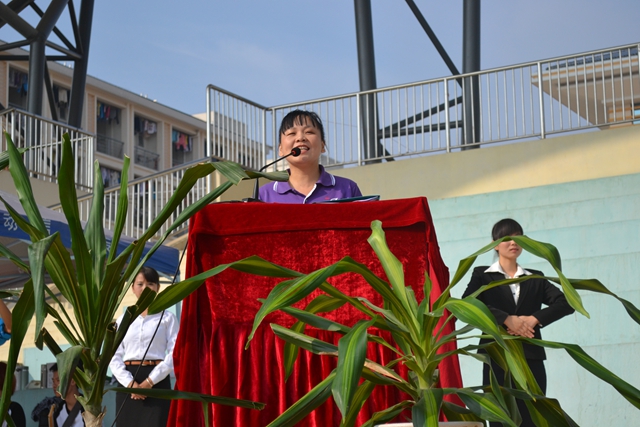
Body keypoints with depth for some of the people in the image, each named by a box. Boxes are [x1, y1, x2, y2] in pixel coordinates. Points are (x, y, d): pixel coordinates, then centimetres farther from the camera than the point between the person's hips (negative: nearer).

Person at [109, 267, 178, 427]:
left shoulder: (167, 318, 6)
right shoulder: (123, 320, 13)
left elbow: (174, 354, -4)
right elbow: (115, 357, 6)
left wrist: (150, 381, -13)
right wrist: (130, 383, -10)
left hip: (157, 382, -3)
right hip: (127, 383, 3)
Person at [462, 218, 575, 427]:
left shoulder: (535, 278, 16)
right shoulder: (482, 275, 8)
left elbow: (566, 303, 3)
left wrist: (534, 319, -12)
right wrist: (507, 319, -18)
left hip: (531, 359, 2)